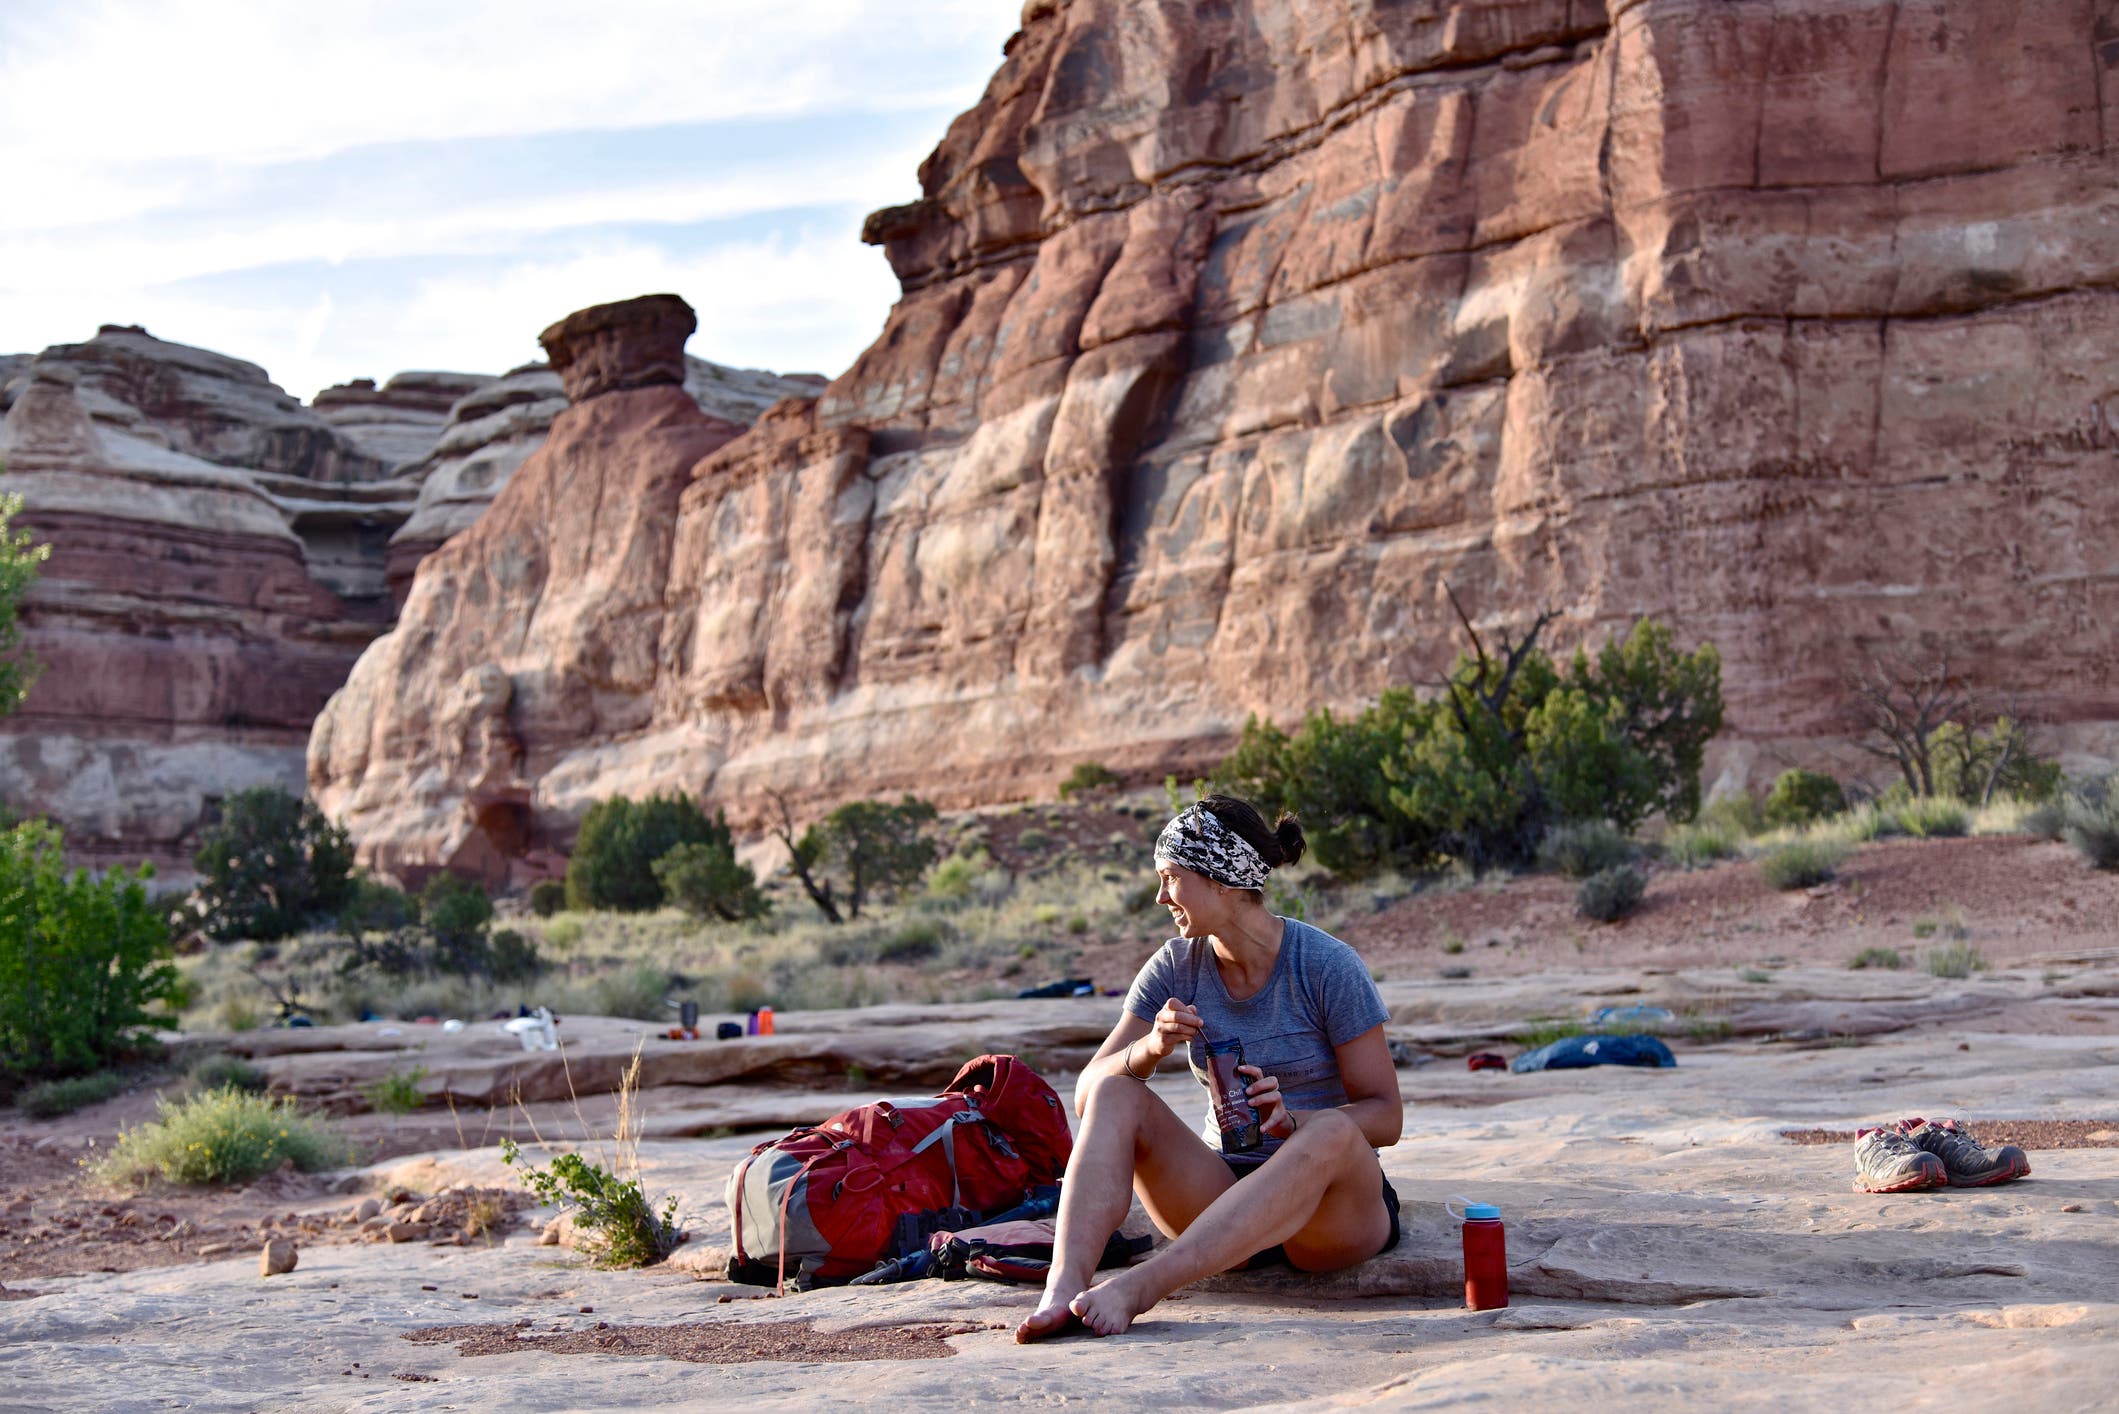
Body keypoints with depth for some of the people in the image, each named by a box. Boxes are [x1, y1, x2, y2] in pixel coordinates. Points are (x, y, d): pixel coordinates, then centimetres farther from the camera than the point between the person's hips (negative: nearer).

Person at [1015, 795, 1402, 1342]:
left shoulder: (1328, 965, -10)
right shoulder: (1177, 966, 2)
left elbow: (1386, 1115, -10)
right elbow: (1089, 1091, -2)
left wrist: (1292, 1121, -28)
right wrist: (1150, 1049, -23)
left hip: (1337, 1205, -4)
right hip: (1224, 1192, 4)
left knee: (1330, 1132, -37)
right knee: (1116, 1096, -18)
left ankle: (1136, 1287, -48)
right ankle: (1064, 1288, -41)